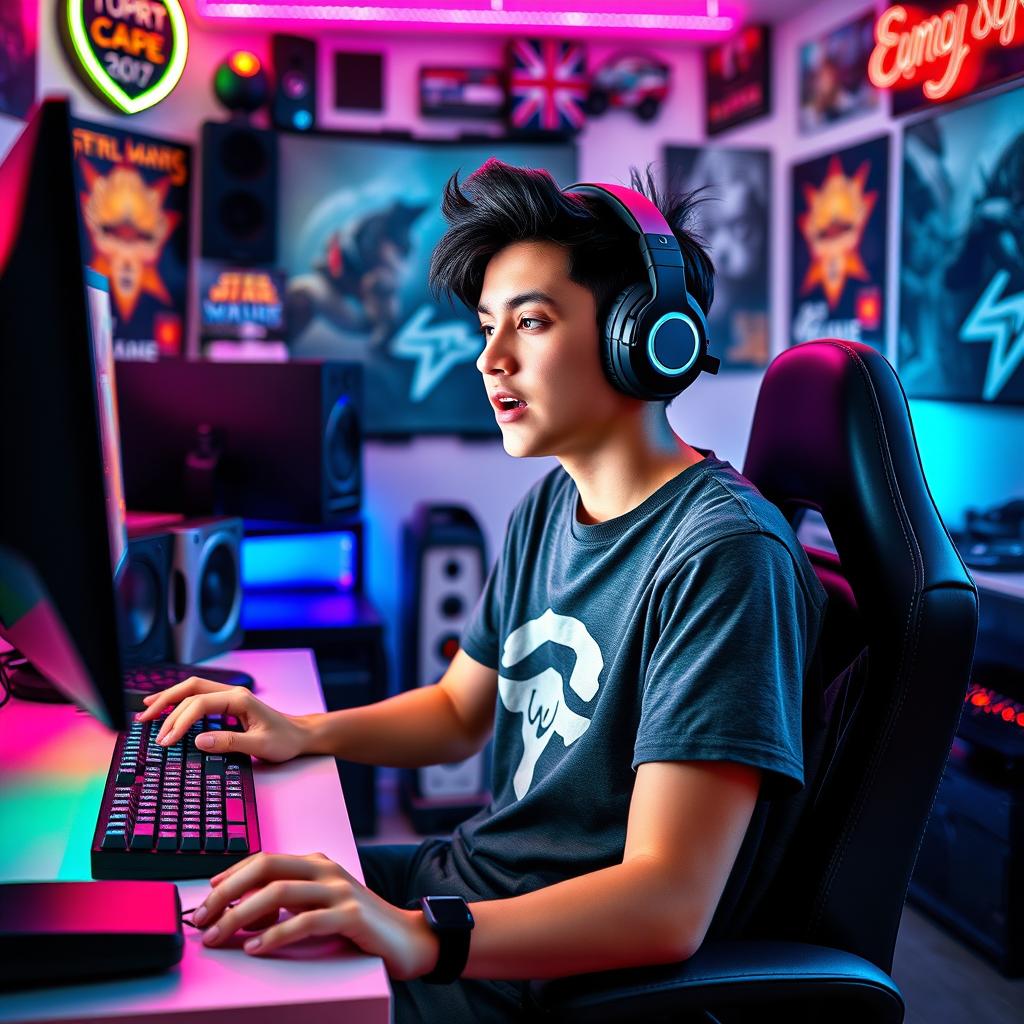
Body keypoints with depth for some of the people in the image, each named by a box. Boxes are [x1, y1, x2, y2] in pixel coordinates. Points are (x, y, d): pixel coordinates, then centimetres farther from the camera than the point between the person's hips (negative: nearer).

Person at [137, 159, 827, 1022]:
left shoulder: (724, 553, -23)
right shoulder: (550, 506, 6)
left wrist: (420, 936, -41)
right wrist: (303, 735, 2)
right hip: (461, 876, 8)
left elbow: (669, 904, -28)